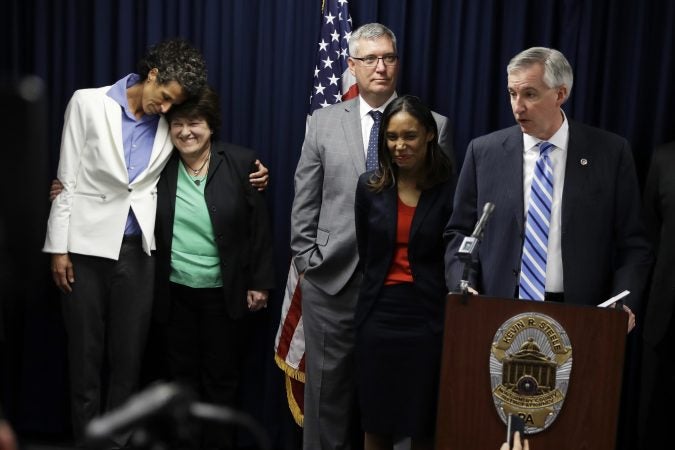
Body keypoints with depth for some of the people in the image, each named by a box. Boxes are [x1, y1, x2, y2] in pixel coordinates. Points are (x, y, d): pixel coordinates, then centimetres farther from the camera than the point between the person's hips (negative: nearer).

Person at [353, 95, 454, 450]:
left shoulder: (450, 190, -6)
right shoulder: (370, 186, 2)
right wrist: (383, 284, 10)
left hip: (428, 318, -2)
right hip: (378, 315, 2)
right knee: (375, 421, 11)